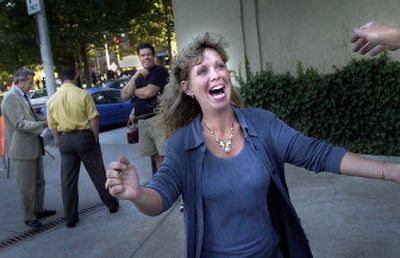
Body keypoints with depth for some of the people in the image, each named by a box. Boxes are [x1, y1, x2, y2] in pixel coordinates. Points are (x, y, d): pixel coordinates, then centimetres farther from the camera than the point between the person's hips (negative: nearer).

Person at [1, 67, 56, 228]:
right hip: (21, 149, -10)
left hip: (34, 147, 10)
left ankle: (39, 210, 31)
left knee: (39, 182, 18)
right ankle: (29, 217, 12)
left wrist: (42, 123, 10)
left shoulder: (23, 97, 14)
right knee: (27, 186, 1)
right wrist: (44, 124, -25)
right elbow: (20, 124, -22)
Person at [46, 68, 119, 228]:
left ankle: (70, 218, 13)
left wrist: (59, 142, 16)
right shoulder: (83, 94, -8)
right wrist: (96, 137, 0)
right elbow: (93, 119, -11)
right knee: (98, 174, 11)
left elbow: (52, 125, 7)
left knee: (68, 180, 8)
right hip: (84, 136, -3)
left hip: (64, 140, 3)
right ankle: (112, 204, 25)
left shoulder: (52, 100, 4)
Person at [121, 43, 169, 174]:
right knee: (155, 156, 12)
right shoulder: (138, 75, 19)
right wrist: (135, 77, -3)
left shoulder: (160, 71, -3)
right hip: (142, 121, 7)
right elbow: (124, 95, 9)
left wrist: (133, 91, 5)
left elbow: (149, 92, -15)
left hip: (158, 118, -7)